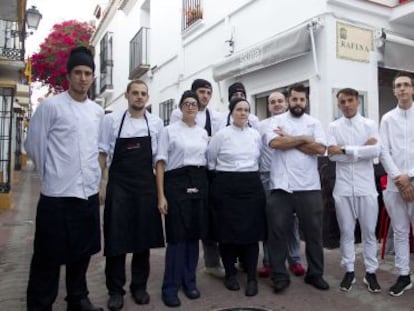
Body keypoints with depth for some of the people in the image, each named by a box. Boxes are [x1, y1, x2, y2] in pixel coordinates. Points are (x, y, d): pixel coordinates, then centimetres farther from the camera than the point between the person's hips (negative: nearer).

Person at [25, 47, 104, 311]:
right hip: (57, 194, -5)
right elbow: (33, 146, -2)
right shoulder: (50, 106, -7)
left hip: (89, 192, 5)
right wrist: (53, 175, 6)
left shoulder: (98, 111, 9)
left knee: (82, 252, 16)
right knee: (49, 256, 6)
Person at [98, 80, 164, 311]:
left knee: (143, 235, 10)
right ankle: (116, 290, 21)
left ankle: (139, 286, 28)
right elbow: (102, 153, 3)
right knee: (116, 237, 4)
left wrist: (160, 189, 6)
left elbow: (159, 158, 8)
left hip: (146, 185, 2)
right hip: (118, 184, -1)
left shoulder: (156, 123, 3)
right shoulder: (112, 120, 0)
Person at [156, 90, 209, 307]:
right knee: (177, 235, -3)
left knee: (194, 234, 10)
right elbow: (160, 163, -4)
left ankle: (189, 281, 26)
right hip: (176, 182, -4)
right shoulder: (169, 130, 0)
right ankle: (170, 287, 12)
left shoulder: (203, 133, 13)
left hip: (200, 183, 5)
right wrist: (161, 195, -11)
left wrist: (204, 185, 8)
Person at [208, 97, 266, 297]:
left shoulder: (256, 135, 9)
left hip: (252, 185, 3)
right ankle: (230, 274, 22)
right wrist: (221, 179, 8)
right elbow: (210, 162, 5)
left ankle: (252, 277, 14)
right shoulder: (221, 135, -1)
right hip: (227, 186, -2)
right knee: (227, 230, 4)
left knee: (251, 230, 2)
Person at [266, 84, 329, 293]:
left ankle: (315, 274, 28)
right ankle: (280, 276, 17)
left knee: (313, 231, 11)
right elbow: (275, 143, -14)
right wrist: (303, 139, -7)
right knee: (278, 232, 3)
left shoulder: (314, 123, 10)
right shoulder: (277, 120, 6)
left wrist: (289, 139, -7)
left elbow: (320, 149, -6)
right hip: (281, 186, -1)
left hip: (309, 187, 2)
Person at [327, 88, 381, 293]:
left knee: (369, 231, 9)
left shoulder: (370, 125, 3)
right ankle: (349, 271, 22)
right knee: (346, 232, 9)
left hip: (366, 187, 0)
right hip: (343, 187, 0)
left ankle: (371, 272, 23)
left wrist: (345, 149, -15)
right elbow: (332, 155, -10)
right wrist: (362, 150, -12)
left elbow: (376, 151, -13)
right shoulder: (334, 127, 4)